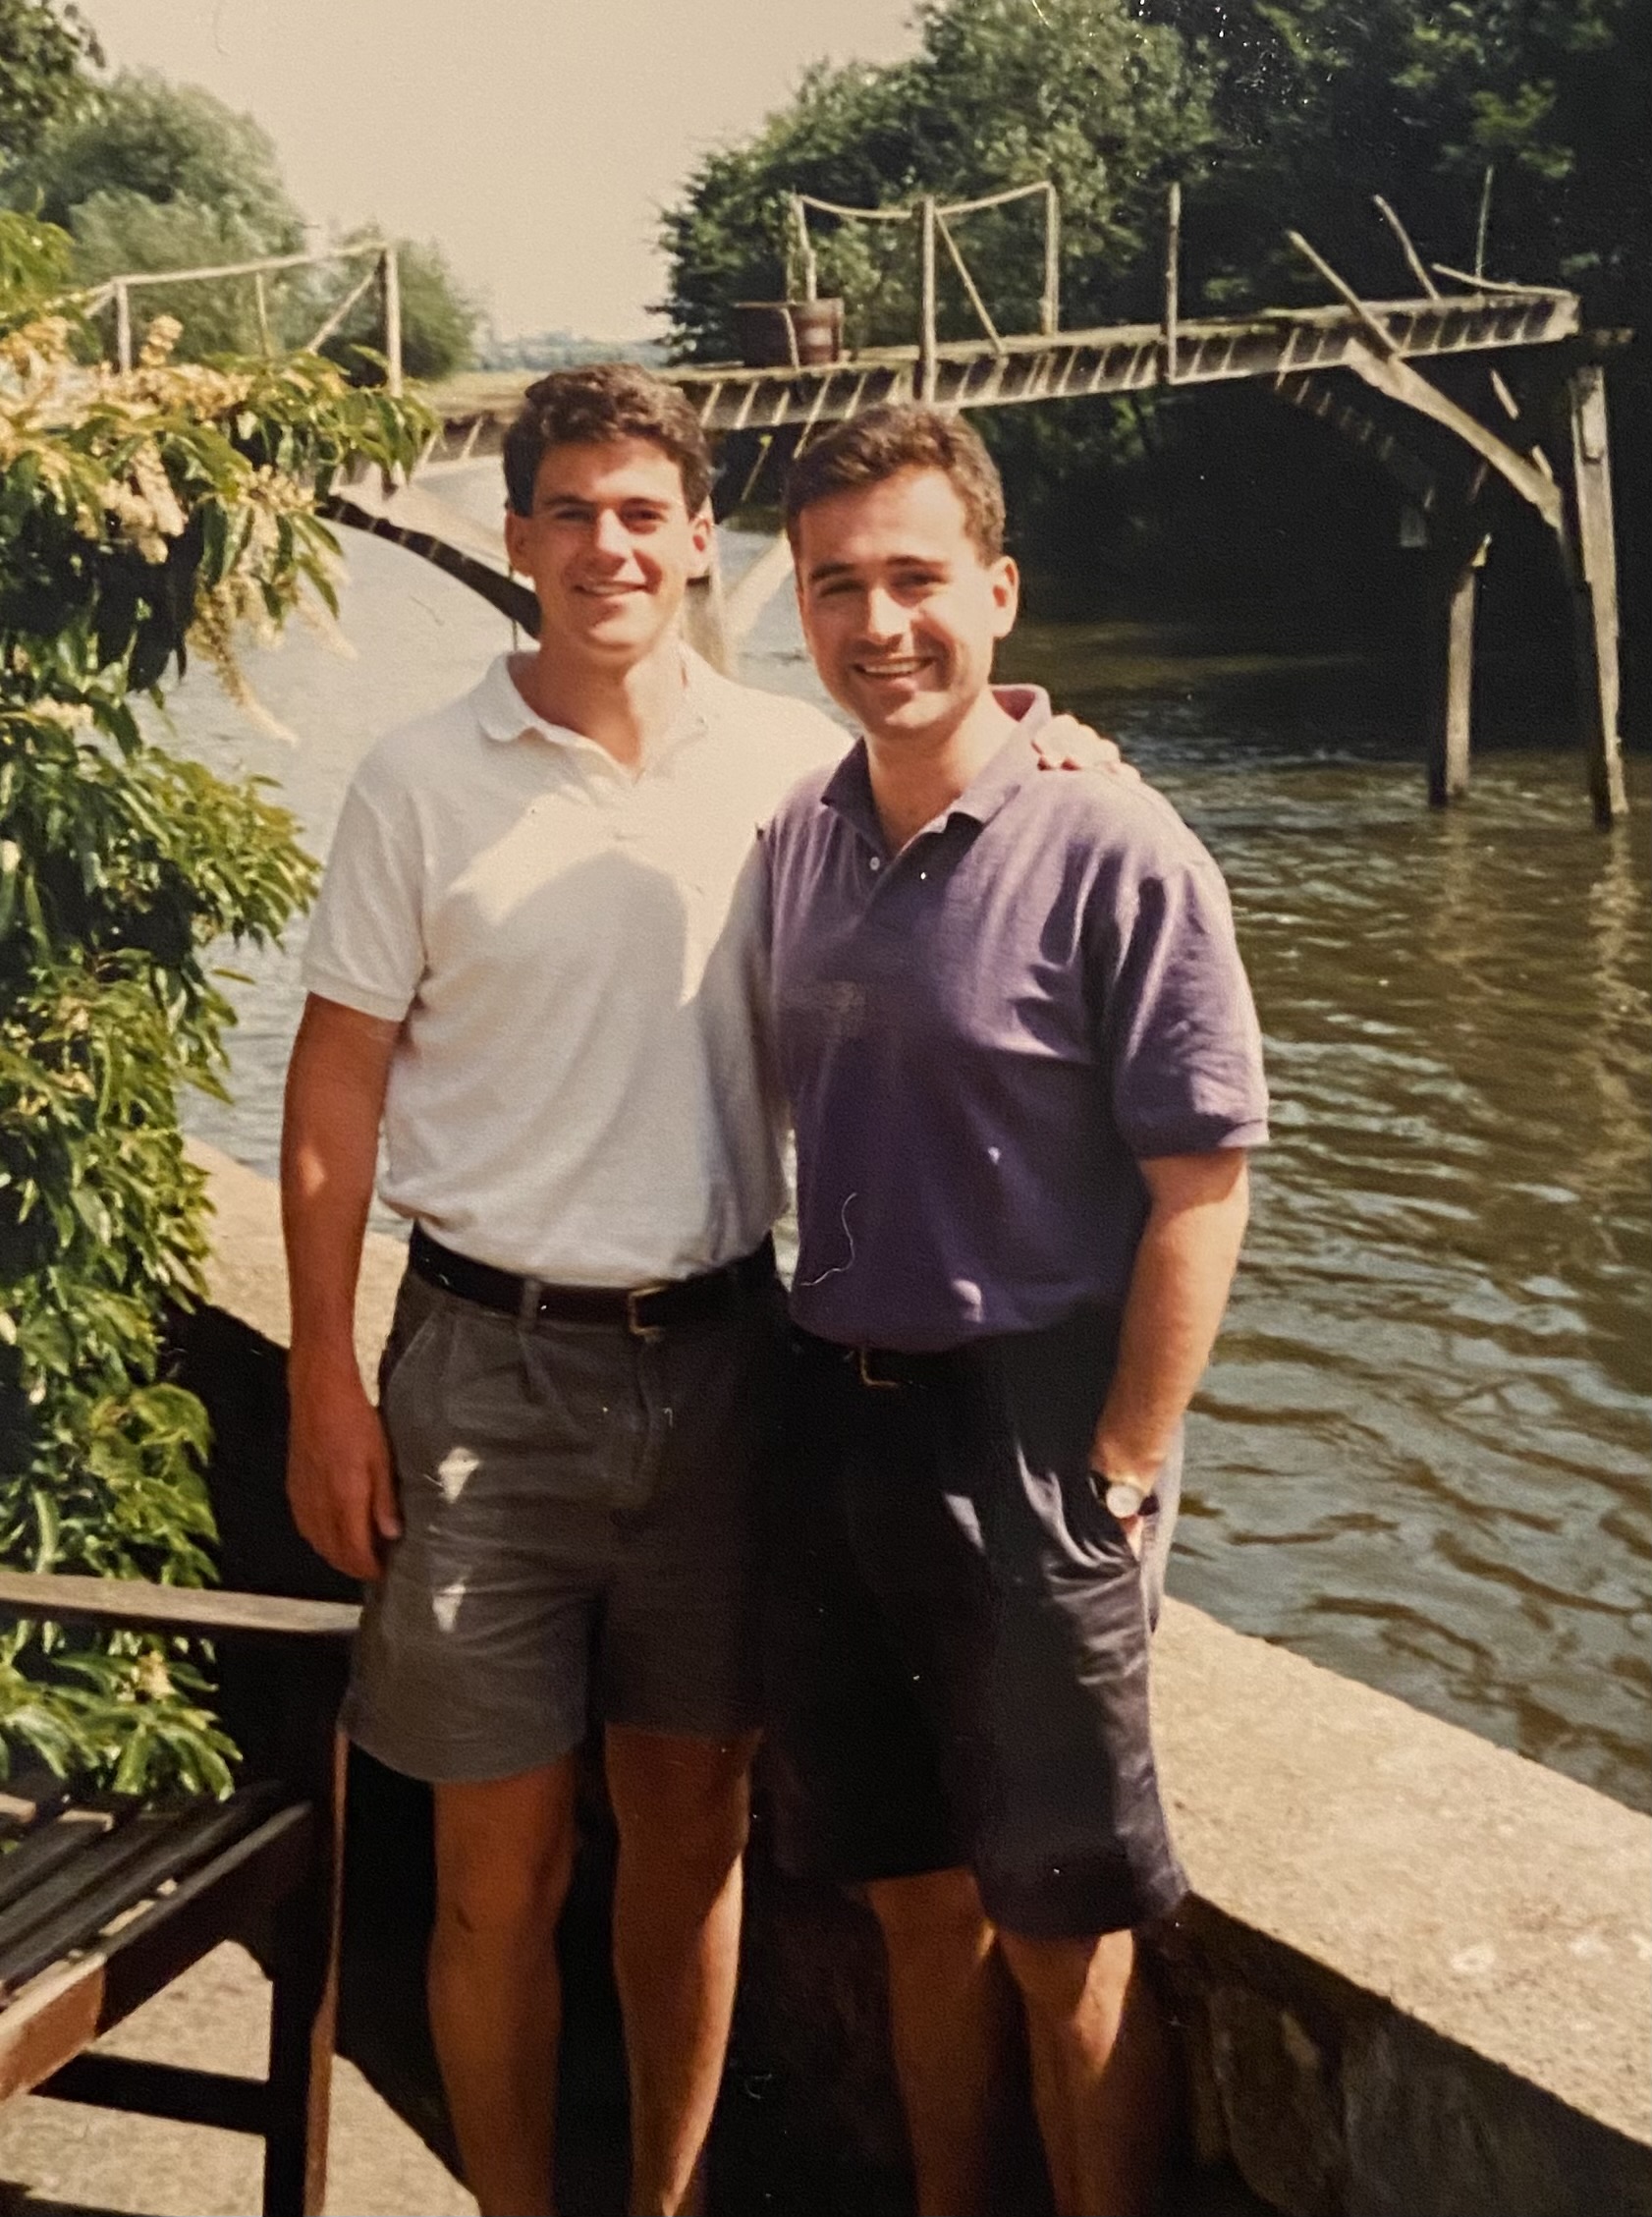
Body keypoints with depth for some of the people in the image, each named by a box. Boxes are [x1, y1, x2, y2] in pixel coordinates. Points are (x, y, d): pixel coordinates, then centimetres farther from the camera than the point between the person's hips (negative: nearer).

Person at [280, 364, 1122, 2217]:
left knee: (692, 1832, 14)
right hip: (493, 1367, -2)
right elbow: (336, 1097, -1)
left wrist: (1038, 763, -6)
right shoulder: (422, 783, -3)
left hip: (717, 1356, 2)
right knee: (501, 1866, 6)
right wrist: (324, 1393, -5)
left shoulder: (795, 762, 1)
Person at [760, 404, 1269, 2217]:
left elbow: (1200, 1190, -13)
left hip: (1022, 1432, -5)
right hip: (835, 1416, 6)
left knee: (1062, 1934, 7)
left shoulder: (1115, 855, -13)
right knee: (917, 1895, 19)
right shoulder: (799, 837, 4)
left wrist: (1118, 1477, -13)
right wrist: (813, 1375, 8)